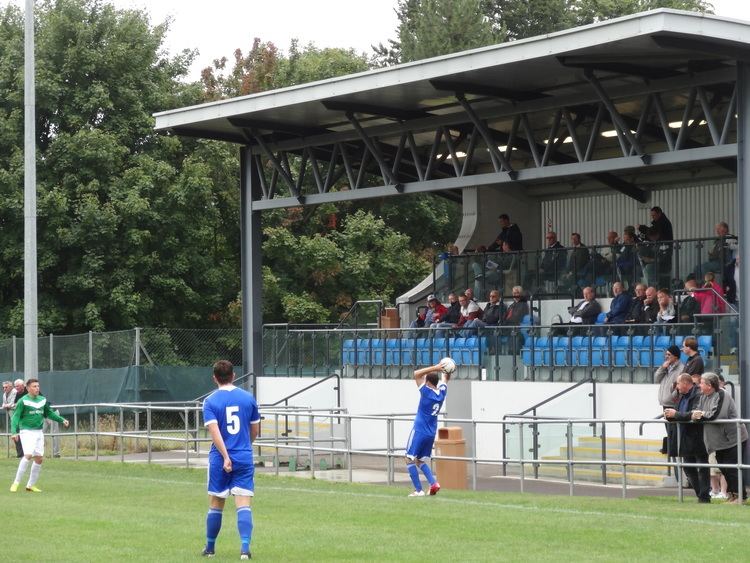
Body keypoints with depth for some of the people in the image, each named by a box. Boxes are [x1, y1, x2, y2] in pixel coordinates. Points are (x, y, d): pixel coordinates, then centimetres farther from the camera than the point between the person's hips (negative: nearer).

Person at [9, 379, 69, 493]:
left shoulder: (43, 400, 9)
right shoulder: (23, 401, -8)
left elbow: (49, 413, 23)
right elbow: (15, 417, -9)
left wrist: (62, 420, 14)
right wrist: (14, 431, -21)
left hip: (39, 432, 7)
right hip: (27, 431, -6)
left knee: (39, 458, 5)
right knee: (28, 455, -22)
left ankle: (31, 485, 17)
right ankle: (16, 483, -12)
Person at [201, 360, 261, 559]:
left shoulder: (210, 401, -4)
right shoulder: (248, 398, 4)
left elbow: (214, 431, -16)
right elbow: (255, 430, 11)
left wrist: (226, 456, -20)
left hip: (220, 460, -1)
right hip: (245, 459, 1)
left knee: (215, 505, 12)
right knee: (244, 505, -3)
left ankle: (210, 548, 24)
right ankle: (245, 548, -17)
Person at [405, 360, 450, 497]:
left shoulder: (426, 392, -15)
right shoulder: (442, 392, 3)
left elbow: (416, 374, -17)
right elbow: (445, 379, 22)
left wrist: (434, 368, -21)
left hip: (419, 431, -7)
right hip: (431, 434, 7)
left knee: (410, 459, -1)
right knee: (421, 460, 16)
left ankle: (418, 490, -8)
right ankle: (433, 483, -3)